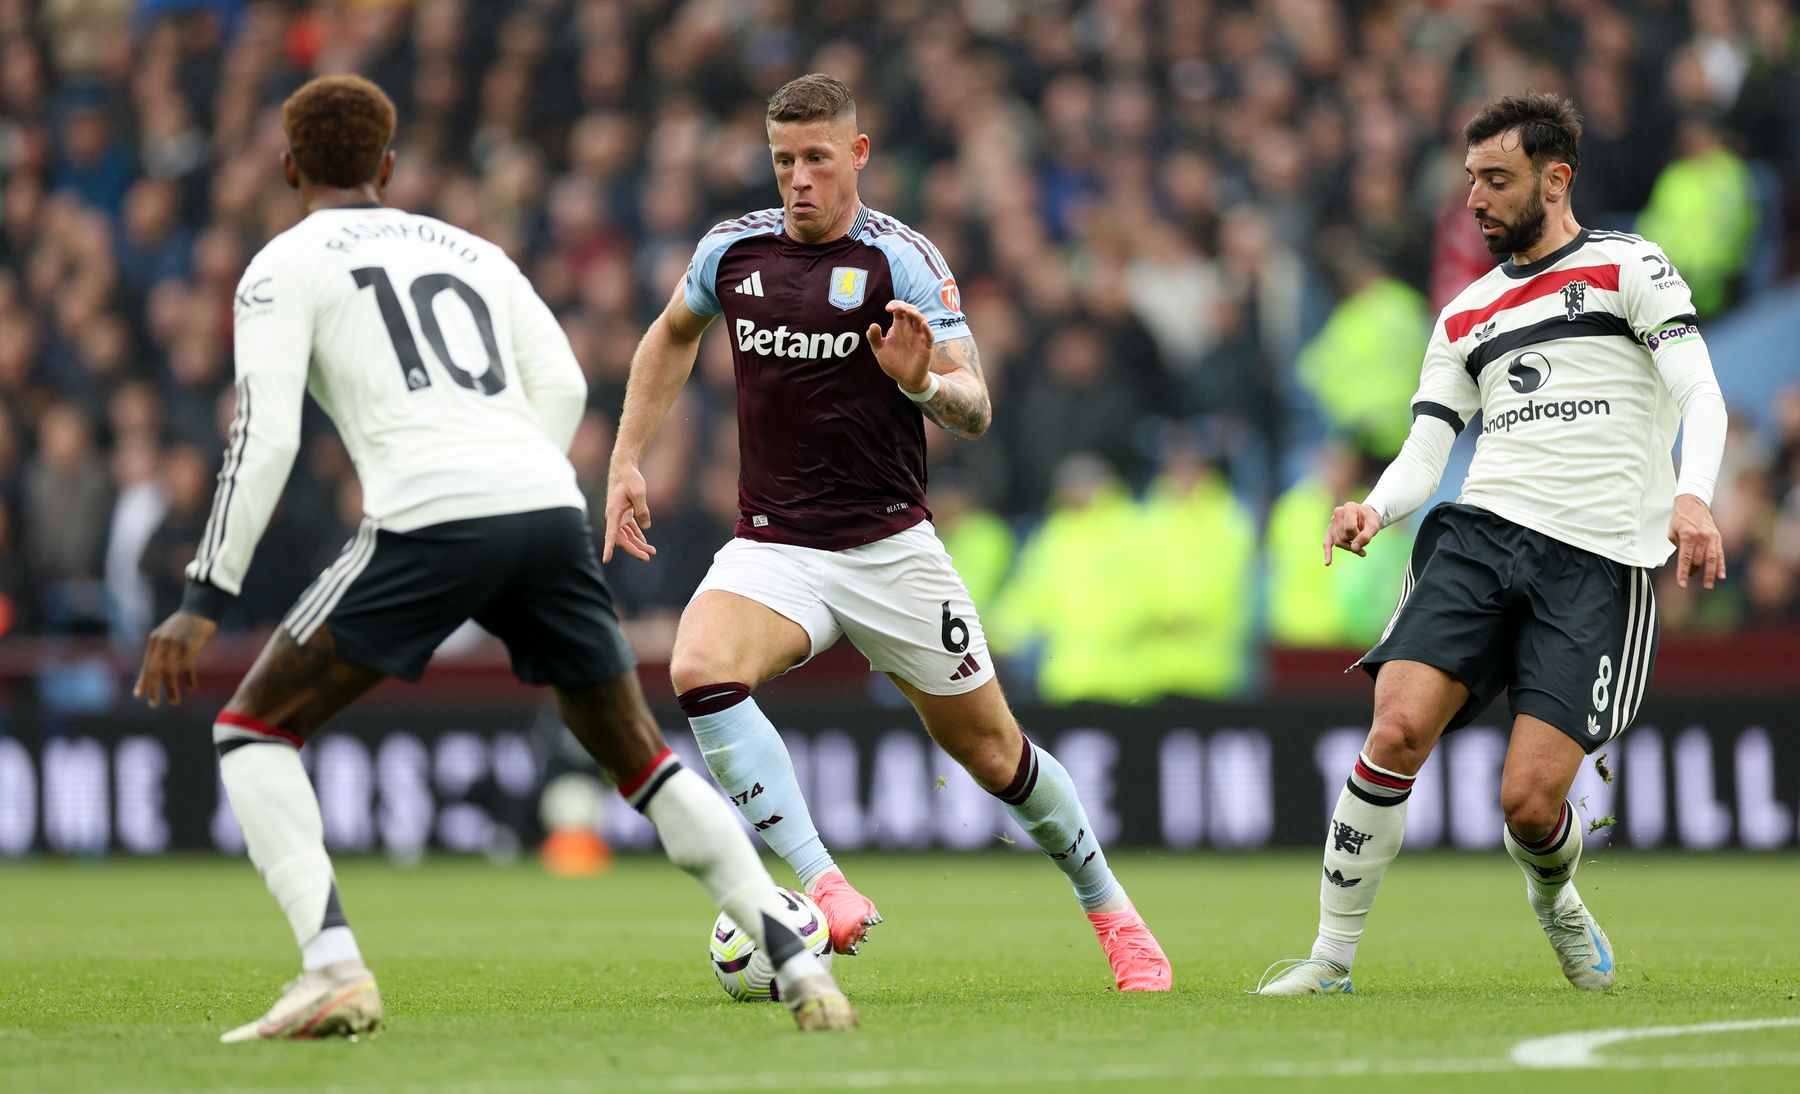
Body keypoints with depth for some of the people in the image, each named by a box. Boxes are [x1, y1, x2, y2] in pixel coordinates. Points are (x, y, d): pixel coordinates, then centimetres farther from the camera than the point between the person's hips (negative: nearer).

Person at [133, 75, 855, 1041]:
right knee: (639, 757, 21)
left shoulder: (285, 265, 12)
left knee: (254, 729, 7)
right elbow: (562, 388, 19)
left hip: (432, 519, -5)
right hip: (550, 502, 5)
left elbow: (264, 439, 1)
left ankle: (333, 967, -12)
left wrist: (203, 605, 1)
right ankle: (797, 966, 10)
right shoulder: (470, 251, 29)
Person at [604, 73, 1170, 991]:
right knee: (700, 671, -29)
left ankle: (1110, 910, 31)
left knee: (990, 751, 6)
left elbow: (974, 413, -13)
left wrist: (925, 382, -36)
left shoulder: (902, 260, -9)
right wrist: (626, 460, 17)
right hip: (772, 546, 2)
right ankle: (824, 888, -31)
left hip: (889, 546, -2)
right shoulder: (732, 251, 2)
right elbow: (673, 334, 24)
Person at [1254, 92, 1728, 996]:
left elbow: (1700, 396, -3)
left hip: (1597, 563, -4)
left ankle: (1553, 896, 25)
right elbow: (1424, 453, 17)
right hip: (1479, 535, 4)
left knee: (1528, 802, -12)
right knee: (1397, 729, -20)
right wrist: (1375, 508, -6)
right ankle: (1332, 956, -12)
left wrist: (1691, 496, -23)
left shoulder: (1628, 268, 8)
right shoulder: (1465, 316, 23)